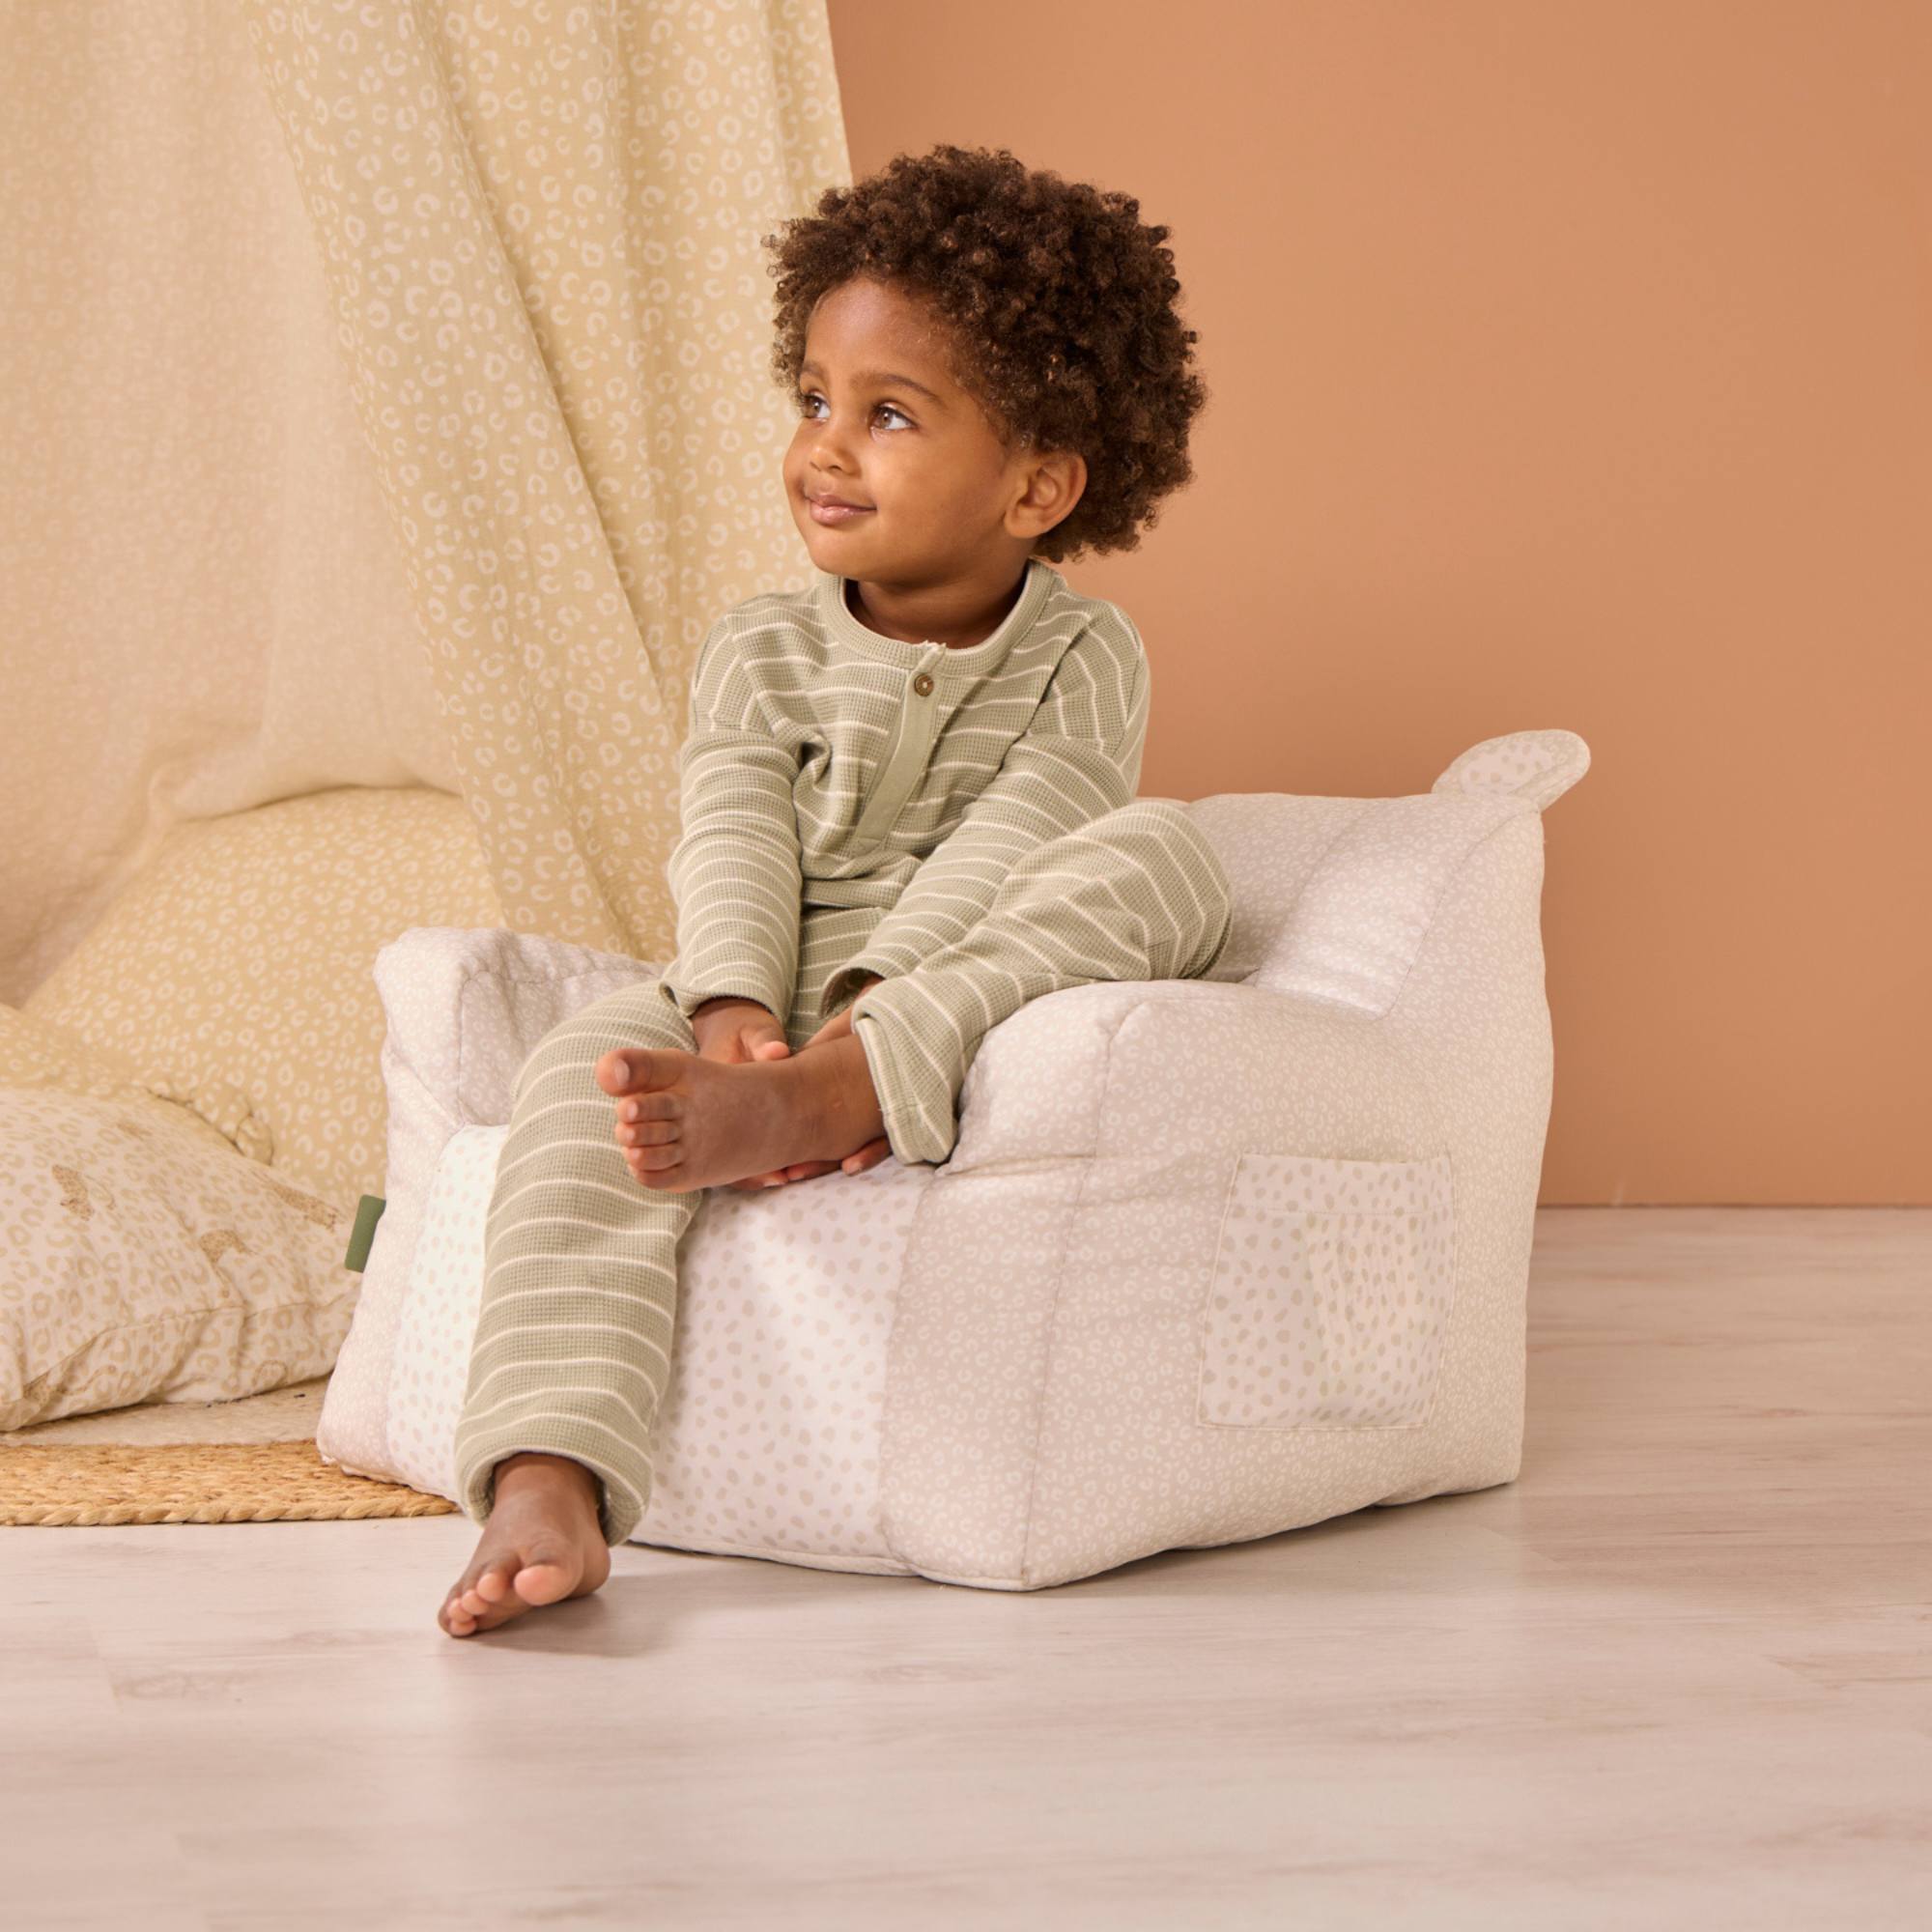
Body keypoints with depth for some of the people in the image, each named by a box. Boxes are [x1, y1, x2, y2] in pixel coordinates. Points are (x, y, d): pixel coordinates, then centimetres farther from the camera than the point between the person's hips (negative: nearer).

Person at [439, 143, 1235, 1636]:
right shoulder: (763, 651, 15)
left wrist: (870, 1015, -28)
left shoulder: (1081, 658, 7)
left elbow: (1001, 852, -11)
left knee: (1161, 849, -27)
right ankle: (547, 1480, -44)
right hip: (770, 1019, 2)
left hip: (988, 1031, -1)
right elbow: (733, 841, -2)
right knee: (588, 1065, -30)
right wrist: (735, 1009, -24)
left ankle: (802, 1109, -44)